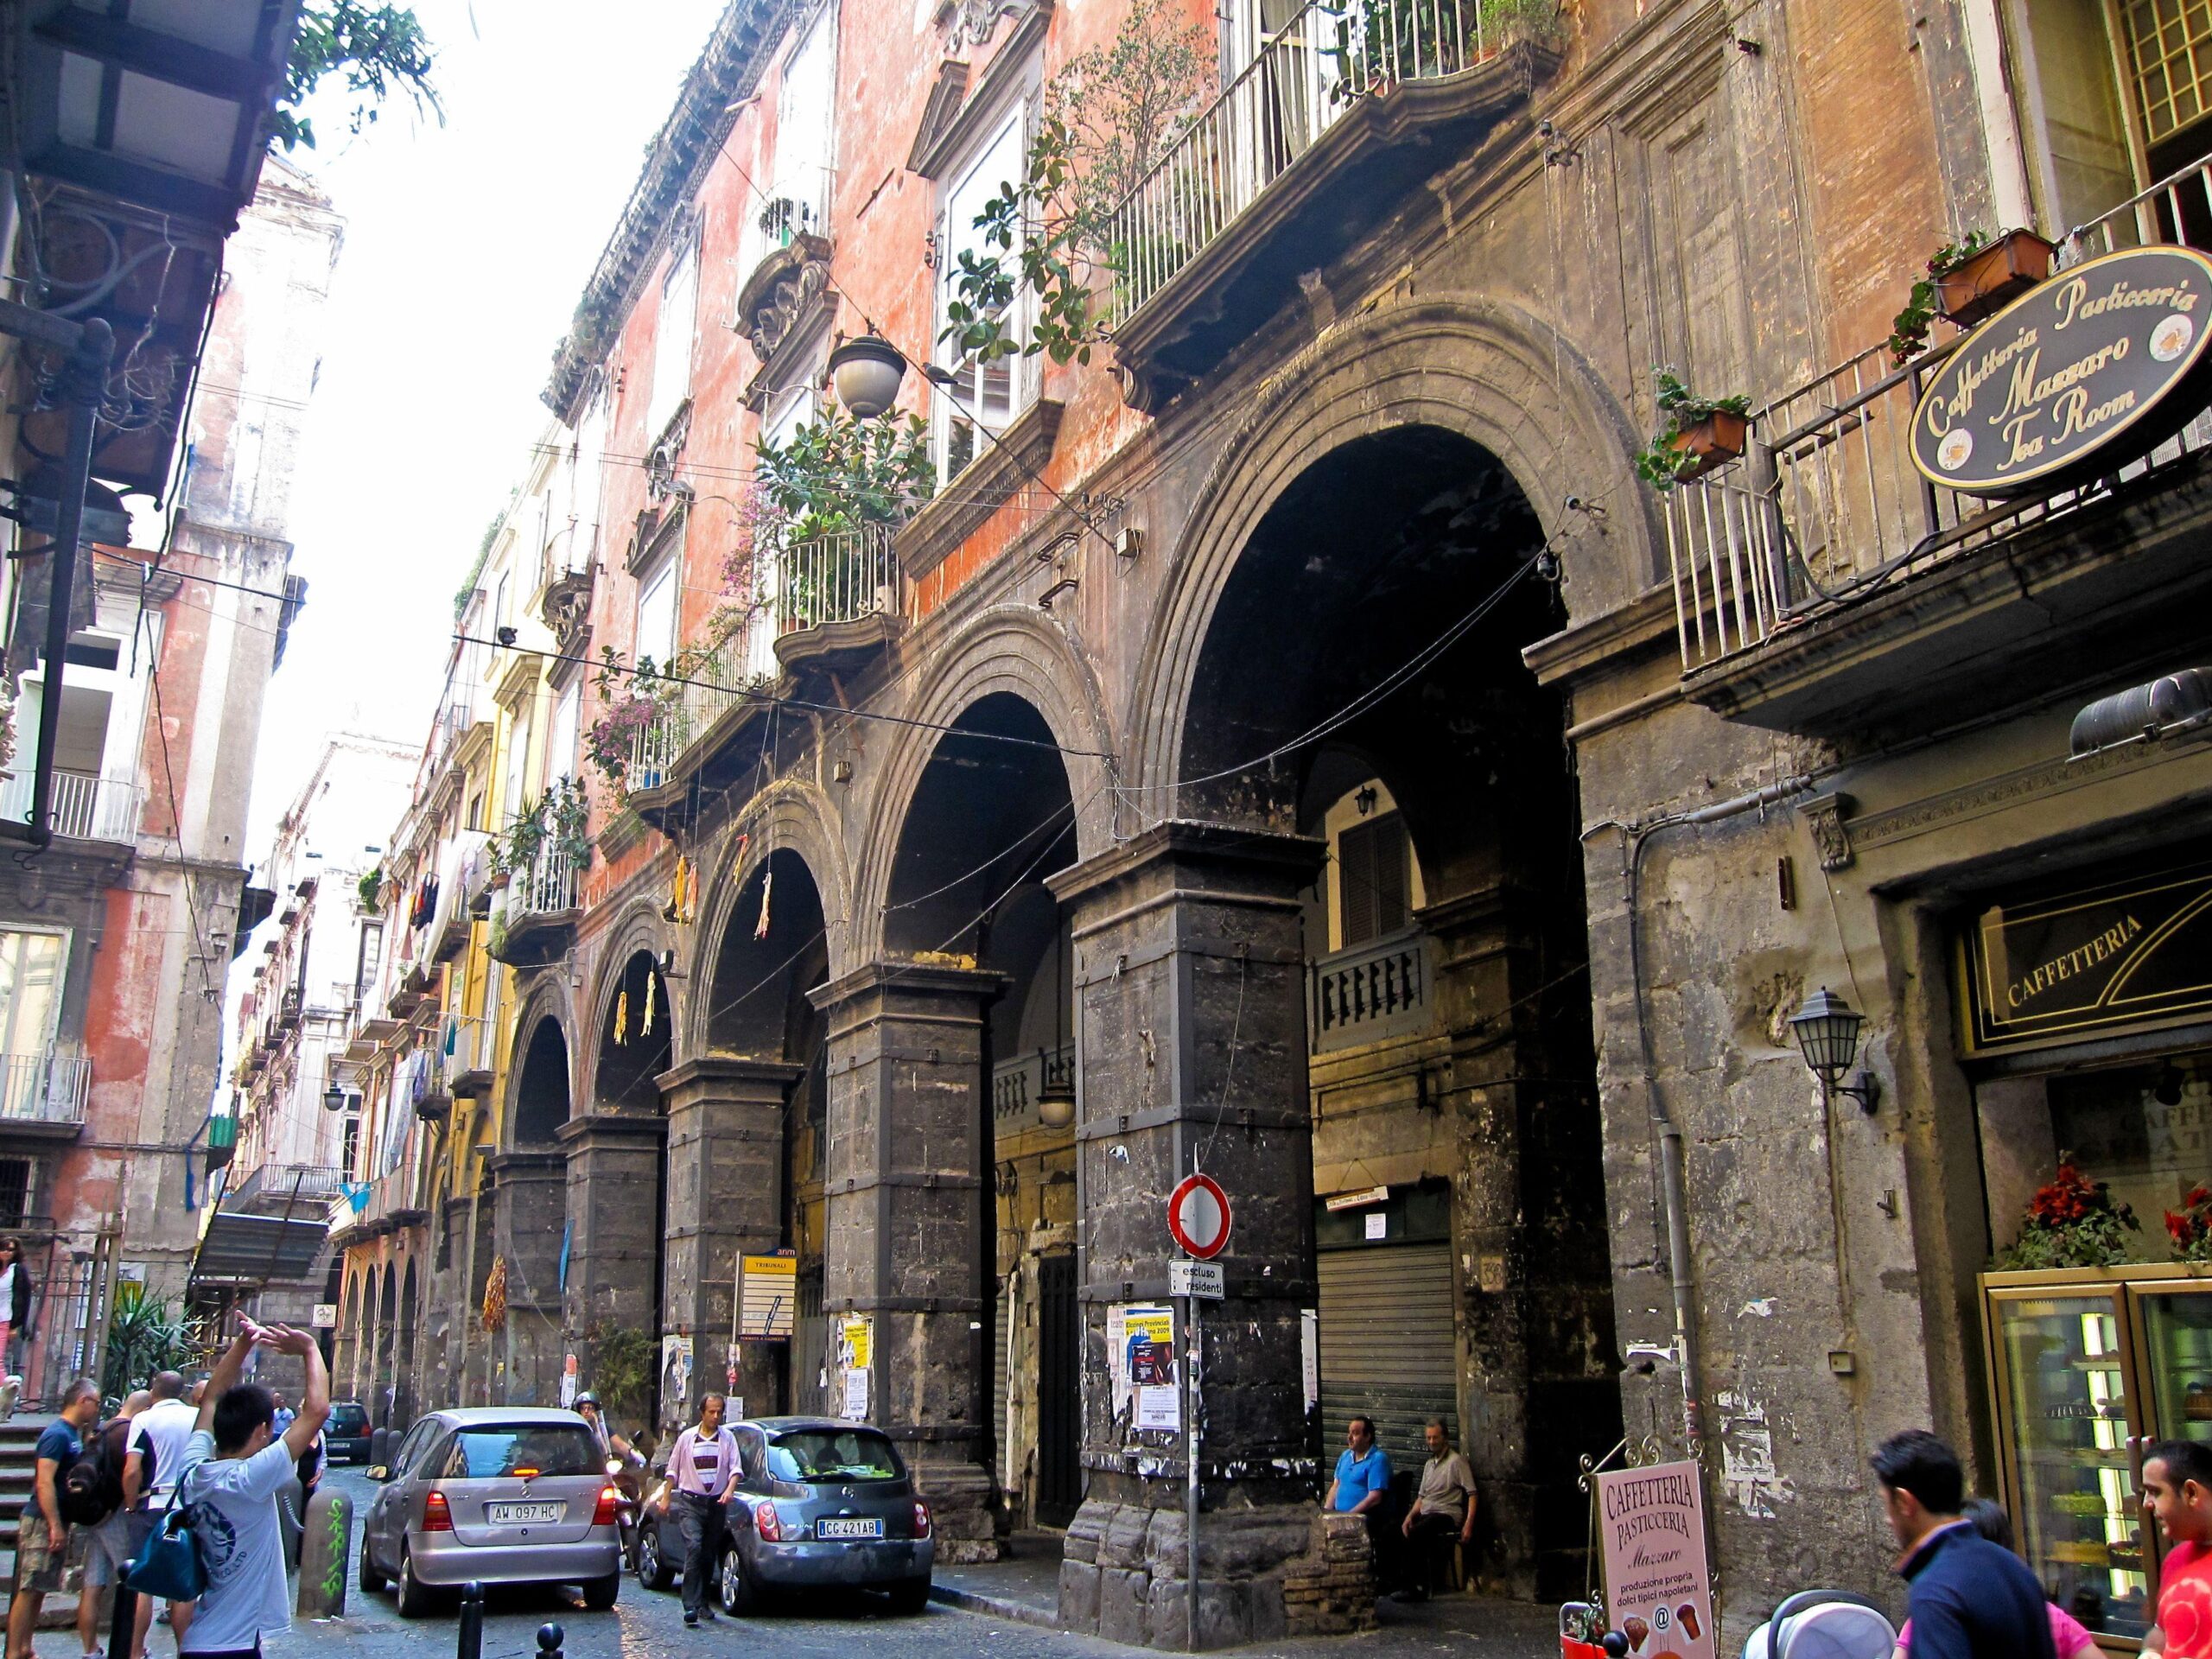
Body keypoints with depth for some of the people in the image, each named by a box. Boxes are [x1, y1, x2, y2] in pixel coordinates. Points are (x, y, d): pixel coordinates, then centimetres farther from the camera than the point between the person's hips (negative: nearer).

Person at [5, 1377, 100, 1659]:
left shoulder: (74, 1434, 13)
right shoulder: (57, 1434, -16)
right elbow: (44, 1482, -22)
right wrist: (55, 1526, -24)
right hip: (43, 1522, -9)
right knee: (28, 1590, -6)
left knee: (39, 1589, 12)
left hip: (56, 1521, 9)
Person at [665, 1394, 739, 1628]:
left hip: (716, 1503, 2)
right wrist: (666, 1498, 11)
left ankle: (702, 1602, 23)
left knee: (710, 1555, 8)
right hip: (690, 1503, -2)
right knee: (694, 1547, -18)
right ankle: (691, 1606, -20)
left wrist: (729, 1490, -18)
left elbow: (735, 1468, -1)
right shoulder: (687, 1438, 5)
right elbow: (673, 1470, 13)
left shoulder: (728, 1438, 6)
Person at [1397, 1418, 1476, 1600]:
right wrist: (1410, 1515, 6)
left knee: (1415, 1534, -33)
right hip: (1426, 1514, 7)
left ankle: (1416, 1589, -24)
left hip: (1447, 1514, -7)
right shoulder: (1429, 1464, 24)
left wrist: (1468, 1525, -19)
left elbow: (1472, 1494, -8)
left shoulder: (1456, 1461, -1)